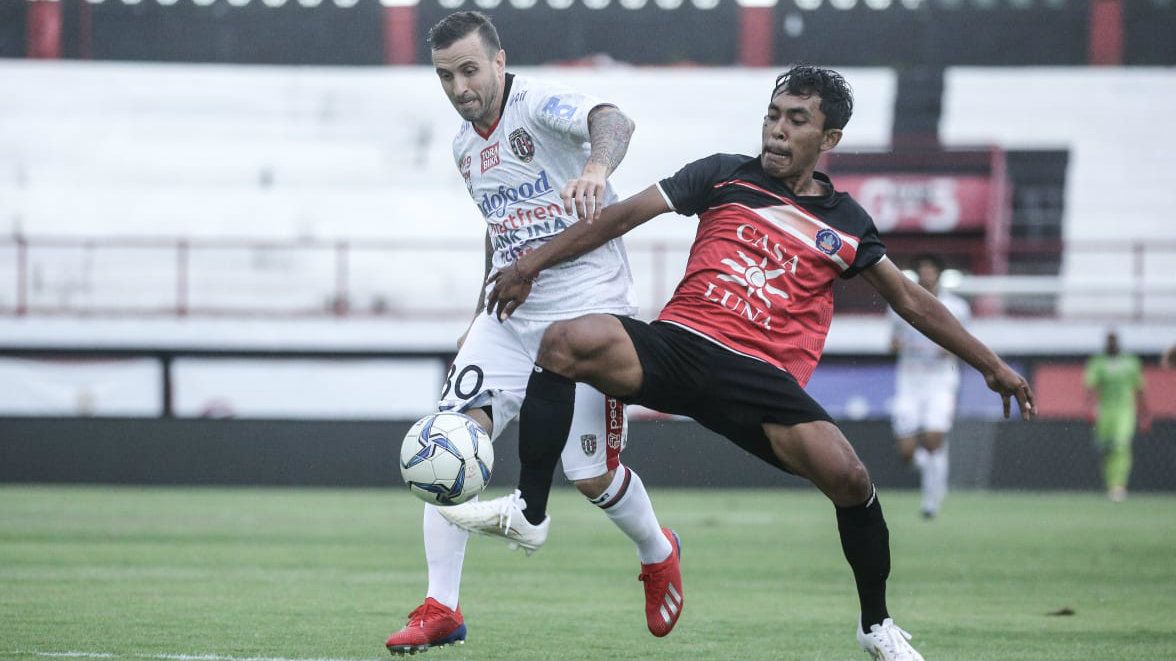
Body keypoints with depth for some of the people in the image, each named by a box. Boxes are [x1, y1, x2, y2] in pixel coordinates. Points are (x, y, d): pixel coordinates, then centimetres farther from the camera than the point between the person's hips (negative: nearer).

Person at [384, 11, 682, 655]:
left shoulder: (537, 103, -14)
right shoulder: (465, 146, 11)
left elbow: (611, 121, -36)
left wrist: (596, 167, -58)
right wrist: (481, 316, 22)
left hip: (586, 311, -7)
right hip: (511, 312, 7)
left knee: (592, 475, -4)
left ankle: (657, 553, 29)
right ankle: (440, 607, -6)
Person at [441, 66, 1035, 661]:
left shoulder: (846, 225, 14)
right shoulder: (725, 176, 12)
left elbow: (909, 300, 23)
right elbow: (627, 214, 11)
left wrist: (990, 364, 22)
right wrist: (534, 263, 7)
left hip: (762, 377, 0)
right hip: (678, 343, 0)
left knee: (846, 474, -24)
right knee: (565, 341, -28)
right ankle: (528, 511, -18)